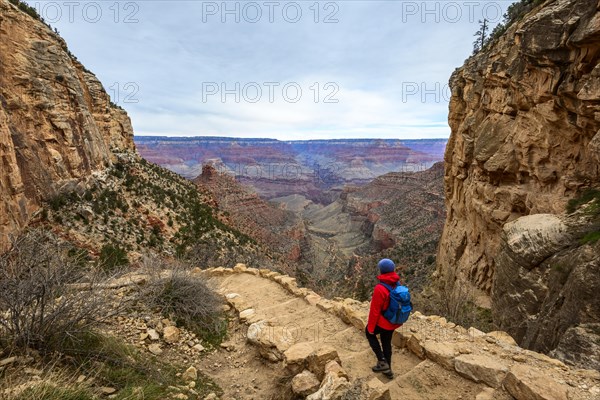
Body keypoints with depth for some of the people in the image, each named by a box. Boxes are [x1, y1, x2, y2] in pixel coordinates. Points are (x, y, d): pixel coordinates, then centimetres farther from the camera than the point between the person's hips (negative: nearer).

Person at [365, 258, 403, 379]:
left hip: (383, 321, -6)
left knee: (369, 333, 21)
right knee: (387, 343, 23)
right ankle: (387, 369, 38)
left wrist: (370, 327, -10)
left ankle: (382, 361, 15)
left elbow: (374, 310, -22)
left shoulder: (380, 288, -30)